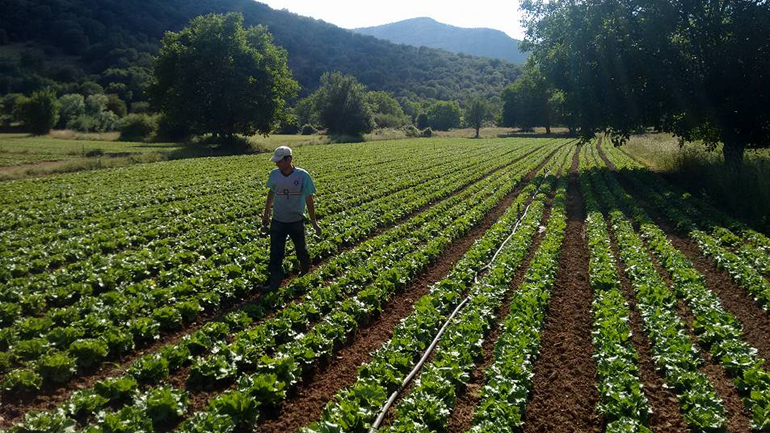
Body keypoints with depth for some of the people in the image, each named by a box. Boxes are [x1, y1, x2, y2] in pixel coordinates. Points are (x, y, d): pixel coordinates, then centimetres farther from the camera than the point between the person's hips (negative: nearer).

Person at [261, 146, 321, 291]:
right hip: (278, 221, 2)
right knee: (275, 253, -1)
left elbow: (309, 200, -10)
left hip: (296, 221, -2)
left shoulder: (302, 176, -16)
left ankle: (305, 268, 46)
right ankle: (275, 281, 8)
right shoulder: (274, 174, -7)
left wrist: (314, 223, -6)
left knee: (301, 249, 18)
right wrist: (266, 214, 17)